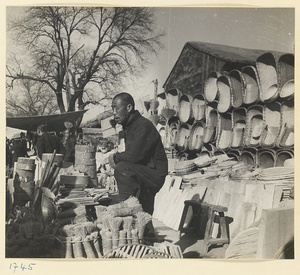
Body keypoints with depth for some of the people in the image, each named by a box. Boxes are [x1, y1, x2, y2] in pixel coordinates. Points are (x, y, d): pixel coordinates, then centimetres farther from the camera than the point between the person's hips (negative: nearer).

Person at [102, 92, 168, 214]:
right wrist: (117, 157, -6)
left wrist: (115, 158, -11)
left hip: (156, 174, -9)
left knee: (122, 169, -29)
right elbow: (130, 155, 15)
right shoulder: (129, 126, 13)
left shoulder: (143, 125, -17)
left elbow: (135, 155, -28)